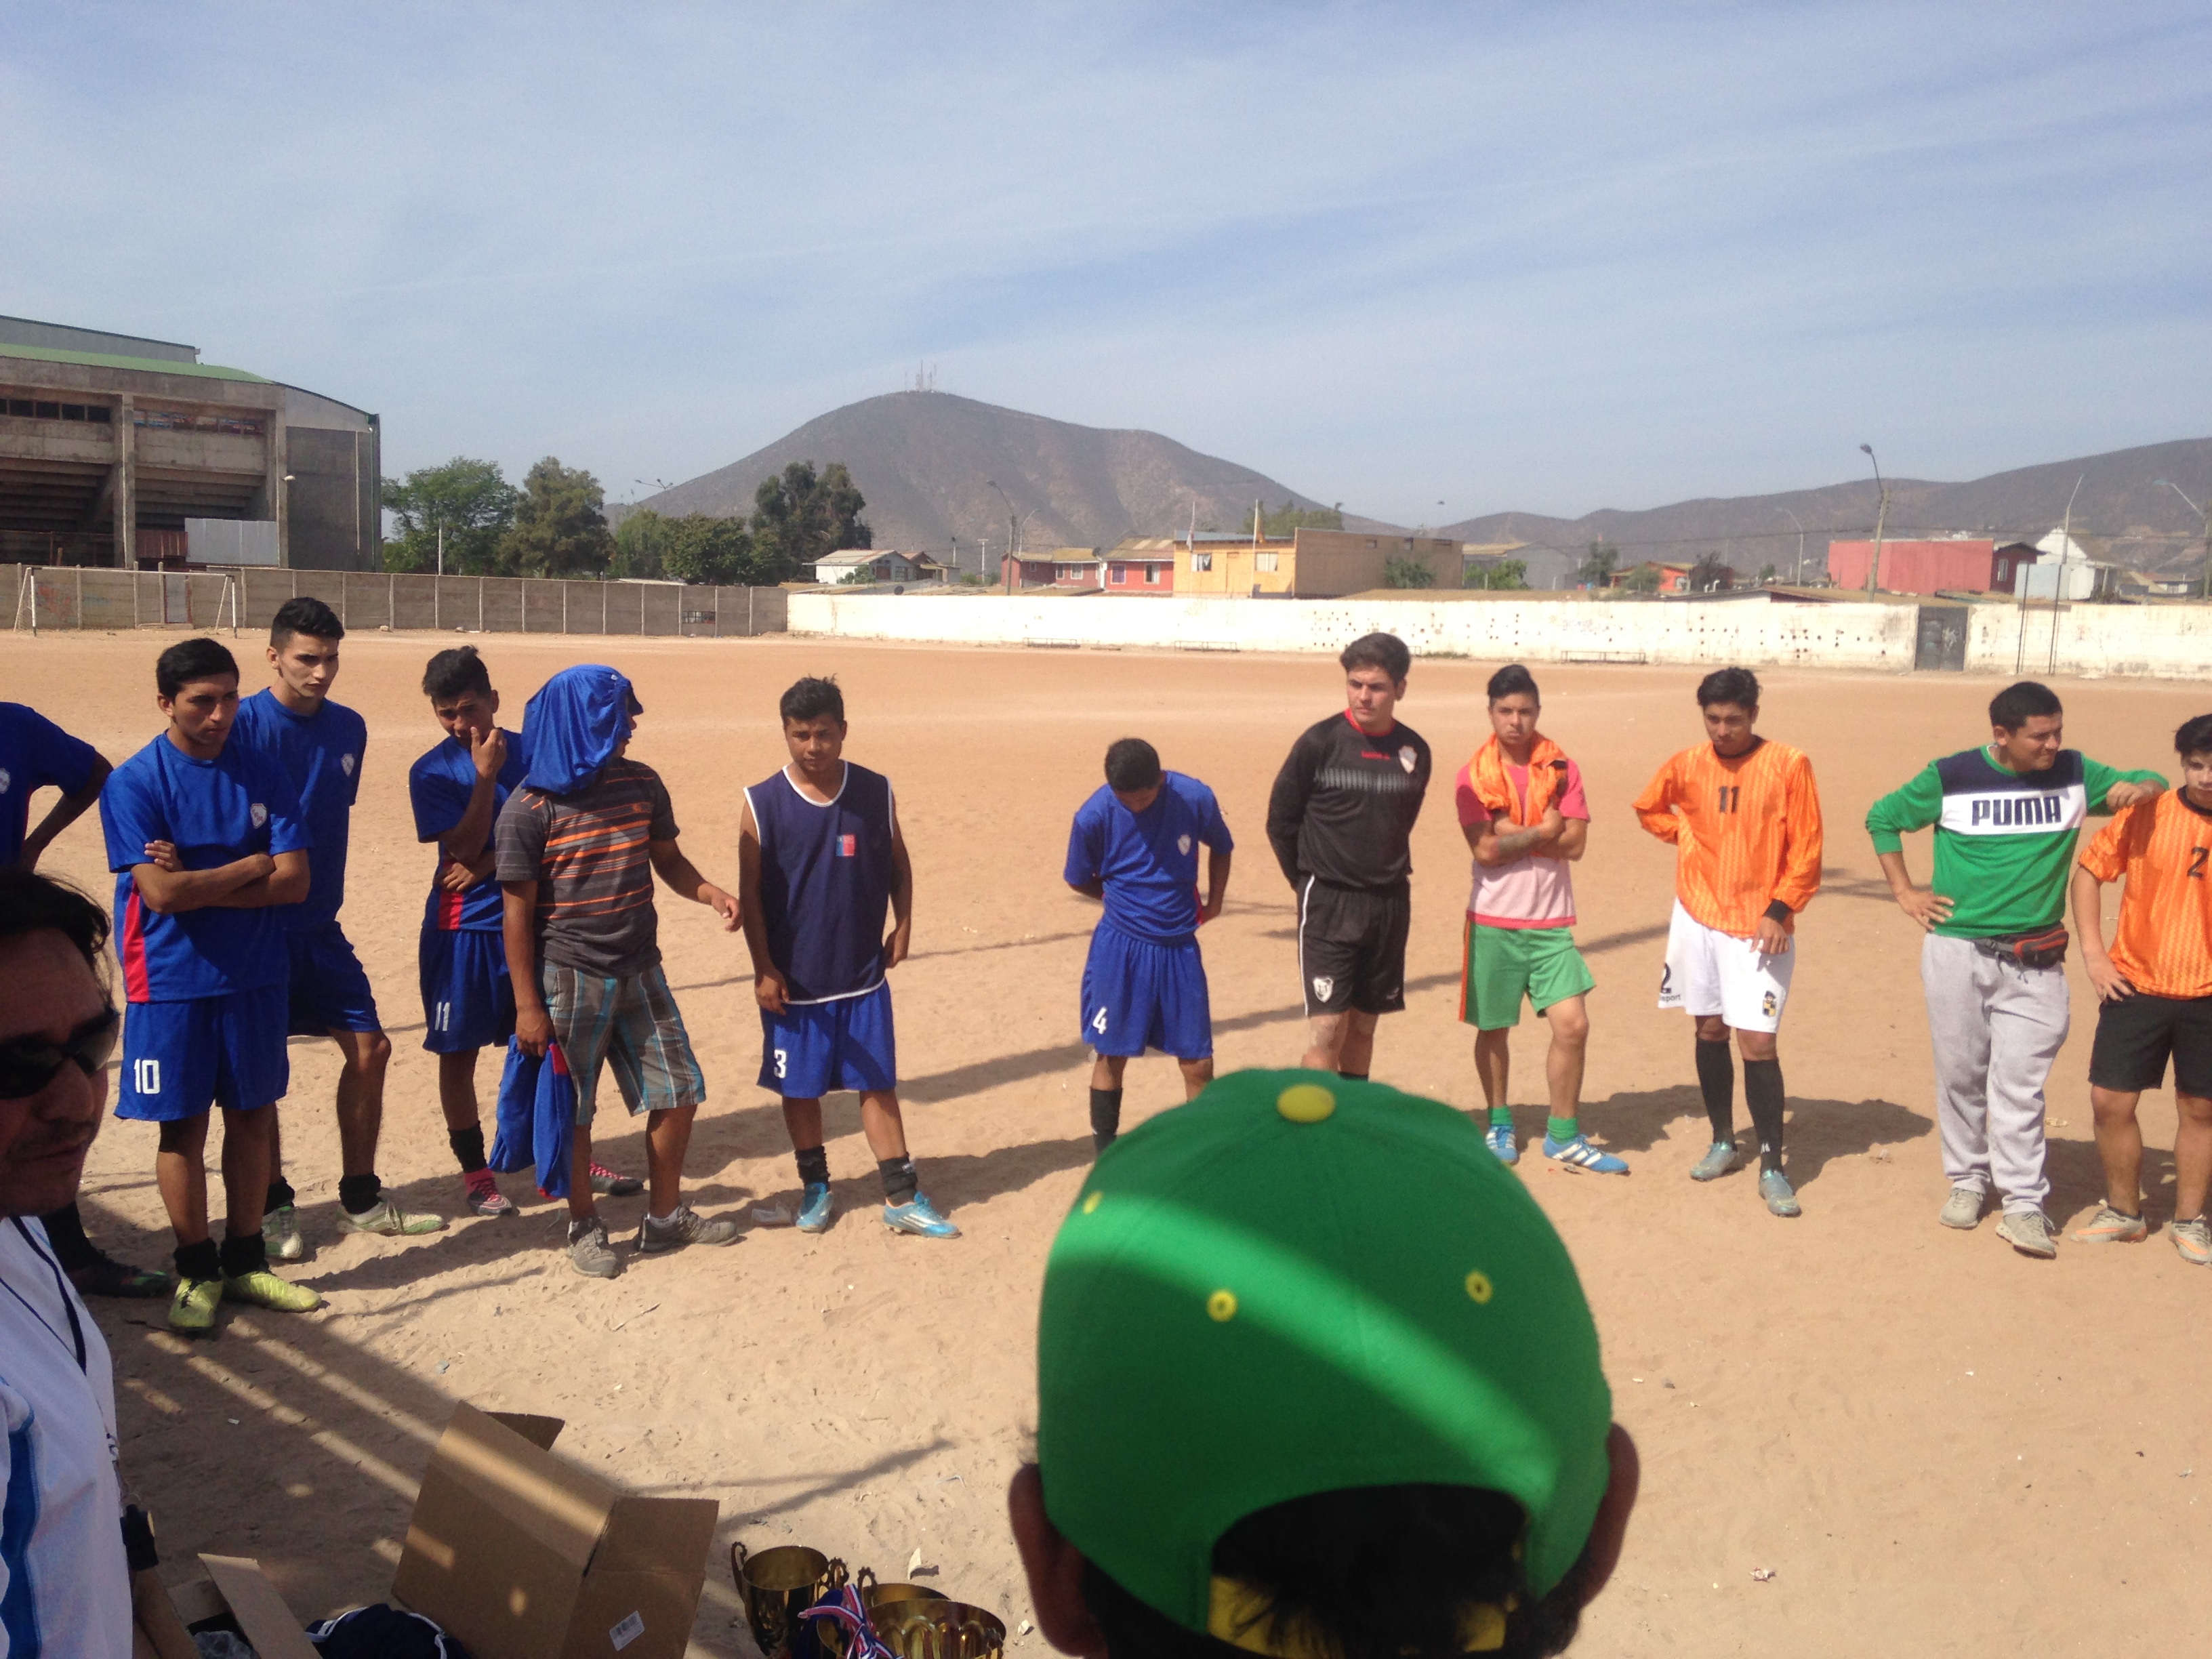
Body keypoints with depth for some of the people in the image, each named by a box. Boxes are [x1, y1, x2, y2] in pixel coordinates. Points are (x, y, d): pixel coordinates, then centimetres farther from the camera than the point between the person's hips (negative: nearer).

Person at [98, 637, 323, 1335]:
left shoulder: (263, 774, 1)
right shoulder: (134, 783, -9)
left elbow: (294, 882, -6)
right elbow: (162, 893, -18)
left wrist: (197, 884, -14)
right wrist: (252, 866, -9)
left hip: (255, 977, 3)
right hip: (172, 983, -3)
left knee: (252, 1118, 10)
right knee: (183, 1127, 5)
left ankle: (246, 1261, 24)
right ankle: (196, 1270, 20)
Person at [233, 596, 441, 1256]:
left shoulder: (349, 729, 6)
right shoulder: (245, 726, -12)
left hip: (321, 927, 6)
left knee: (369, 1047, 5)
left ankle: (361, 1199, 20)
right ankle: (273, 1207, 20)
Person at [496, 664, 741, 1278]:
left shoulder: (641, 784, 1)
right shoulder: (530, 807, -14)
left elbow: (668, 860, 13)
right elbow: (517, 911, -10)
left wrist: (713, 895, -8)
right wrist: (527, 1005, -11)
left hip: (640, 971, 5)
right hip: (570, 979, -5)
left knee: (679, 1091, 9)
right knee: (572, 1109, 6)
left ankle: (664, 1217, 27)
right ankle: (584, 1228, 25)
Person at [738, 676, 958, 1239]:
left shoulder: (876, 793, -2)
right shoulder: (763, 803, -7)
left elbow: (897, 866, 11)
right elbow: (751, 892, -5)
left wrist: (903, 925, -1)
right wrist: (763, 969, -7)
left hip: (864, 974, 1)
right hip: (794, 979, -1)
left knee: (878, 1083, 6)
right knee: (799, 1087, 11)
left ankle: (903, 1198, 13)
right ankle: (815, 1188, 29)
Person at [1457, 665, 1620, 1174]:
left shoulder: (1561, 768, 3)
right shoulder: (1474, 774, -4)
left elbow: (1575, 843, -8)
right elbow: (1485, 850, -15)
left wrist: (1512, 834, -15)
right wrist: (1542, 832, -11)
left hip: (1551, 921, 2)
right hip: (1493, 920, -1)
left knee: (1573, 1025, -5)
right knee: (1493, 1028, 9)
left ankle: (1564, 1135, 11)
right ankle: (1499, 1124, 30)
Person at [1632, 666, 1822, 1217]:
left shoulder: (1788, 765, -7)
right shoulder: (1687, 765, 3)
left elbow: (1806, 848, -7)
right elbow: (1649, 808, 23)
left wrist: (1780, 910, -13)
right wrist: (1685, 834, 7)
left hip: (1759, 928, -4)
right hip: (1697, 918, 4)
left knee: (1758, 1042, -7)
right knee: (1710, 1031, 12)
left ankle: (1772, 1167, 3)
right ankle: (1723, 1142, 29)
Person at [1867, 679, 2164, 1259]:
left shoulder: (2075, 773, 0)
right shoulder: (1952, 777, -5)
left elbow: (2152, 784, 12)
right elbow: (1882, 817, 8)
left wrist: (2139, 788, -13)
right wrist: (1904, 892, 2)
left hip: (2034, 962, 0)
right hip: (1957, 950, 0)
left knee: (2020, 1083, -3)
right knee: (1960, 1074, 9)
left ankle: (2024, 1205, 3)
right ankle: (1968, 1180, 25)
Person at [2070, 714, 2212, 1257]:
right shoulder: (2145, 813, -5)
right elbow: (2089, 871, 3)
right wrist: (2092, 953, -2)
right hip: (2136, 987, 0)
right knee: (2110, 1100, 1)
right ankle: (2124, 1212, 21)